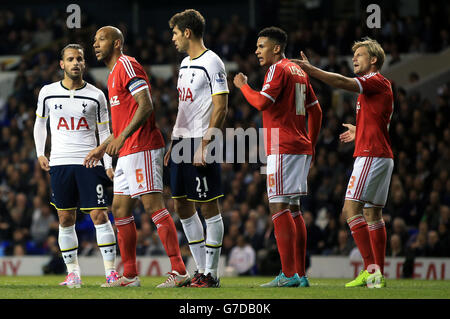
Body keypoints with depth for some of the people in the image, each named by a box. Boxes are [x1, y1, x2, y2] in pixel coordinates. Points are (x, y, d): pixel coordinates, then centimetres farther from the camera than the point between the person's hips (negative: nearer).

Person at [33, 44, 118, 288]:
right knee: (66, 219, 2)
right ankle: (73, 272, 9)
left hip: (90, 163, -1)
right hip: (59, 163, 1)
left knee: (99, 215, -8)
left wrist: (108, 165, 0)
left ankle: (111, 270, -5)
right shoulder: (48, 93, 5)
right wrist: (40, 153, 10)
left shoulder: (96, 95, 3)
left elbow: (104, 132, 8)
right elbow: (40, 122, 19)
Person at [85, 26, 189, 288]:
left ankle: (180, 271, -16)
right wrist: (103, 147, 27)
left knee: (154, 205, -14)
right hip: (127, 153, 11)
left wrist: (122, 137, -23)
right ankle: (130, 276, 15)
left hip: (141, 148, -11)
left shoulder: (127, 65, -8)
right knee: (120, 209, 10)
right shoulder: (114, 73, 23)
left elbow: (146, 106, -19)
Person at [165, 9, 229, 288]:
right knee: (182, 206, 10)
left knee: (209, 207, -4)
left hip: (200, 143, -9)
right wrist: (173, 145, 19)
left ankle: (212, 273, -1)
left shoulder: (212, 63, -11)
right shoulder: (185, 63, 17)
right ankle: (201, 268, 16)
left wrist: (204, 146, -20)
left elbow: (221, 109, -16)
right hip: (181, 142, 9)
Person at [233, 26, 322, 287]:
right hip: (301, 147, 9)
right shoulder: (299, 71, 19)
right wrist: (311, 145, 26)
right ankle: (301, 275, 9)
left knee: (279, 207, -11)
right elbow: (316, 111, 23)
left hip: (282, 147, -9)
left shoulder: (278, 70, -8)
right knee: (293, 209, 10)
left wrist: (242, 85, -3)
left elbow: (261, 102, -19)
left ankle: (289, 273, -17)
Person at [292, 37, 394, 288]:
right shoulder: (375, 85, 21)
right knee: (372, 213, 10)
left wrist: (310, 69, -24)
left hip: (371, 155, -11)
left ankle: (371, 268, -22)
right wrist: (359, 132, 36)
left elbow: (342, 82, -24)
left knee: (351, 208, -15)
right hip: (381, 156, 11)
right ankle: (378, 274, 9)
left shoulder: (377, 81, -8)